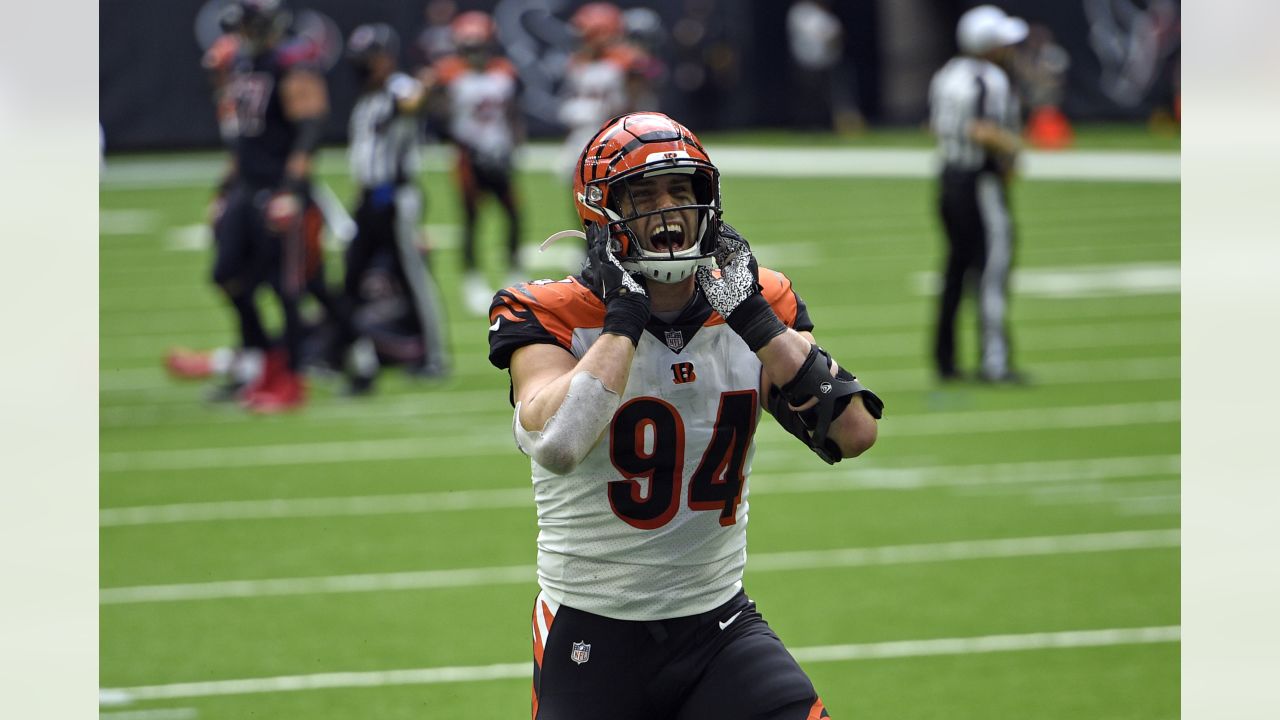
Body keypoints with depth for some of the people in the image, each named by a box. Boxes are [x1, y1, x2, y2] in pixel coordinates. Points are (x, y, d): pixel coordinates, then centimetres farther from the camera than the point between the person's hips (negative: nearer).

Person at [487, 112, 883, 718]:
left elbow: (853, 432, -10)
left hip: (721, 625, 2)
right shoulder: (554, 319, -10)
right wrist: (626, 317, -22)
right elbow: (556, 444, -30)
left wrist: (755, 319, -13)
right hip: (592, 639, -2)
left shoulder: (760, 306, 2)